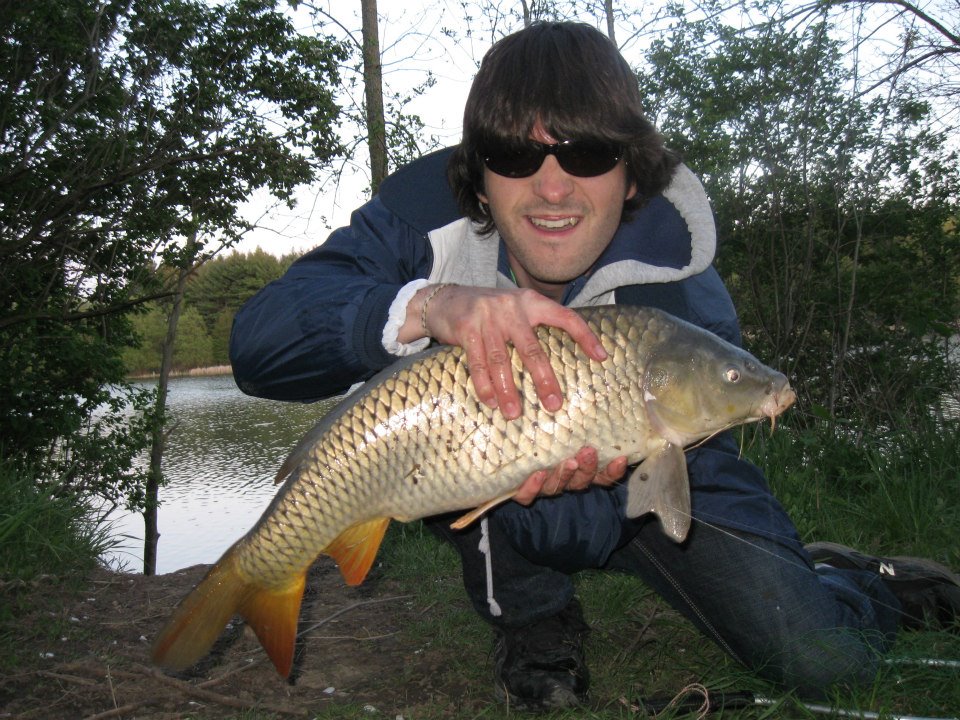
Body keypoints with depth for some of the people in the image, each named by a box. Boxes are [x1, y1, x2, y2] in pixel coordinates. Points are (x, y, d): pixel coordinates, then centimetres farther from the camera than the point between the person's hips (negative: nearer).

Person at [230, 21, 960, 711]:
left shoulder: (682, 298, -29)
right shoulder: (427, 214, -26)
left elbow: (581, 528, -27)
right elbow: (258, 339, -39)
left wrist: (577, 476, -51)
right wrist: (423, 306, -56)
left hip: (654, 481, -1)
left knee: (821, 658, -18)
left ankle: (843, 580, 23)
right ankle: (531, 614, -9)